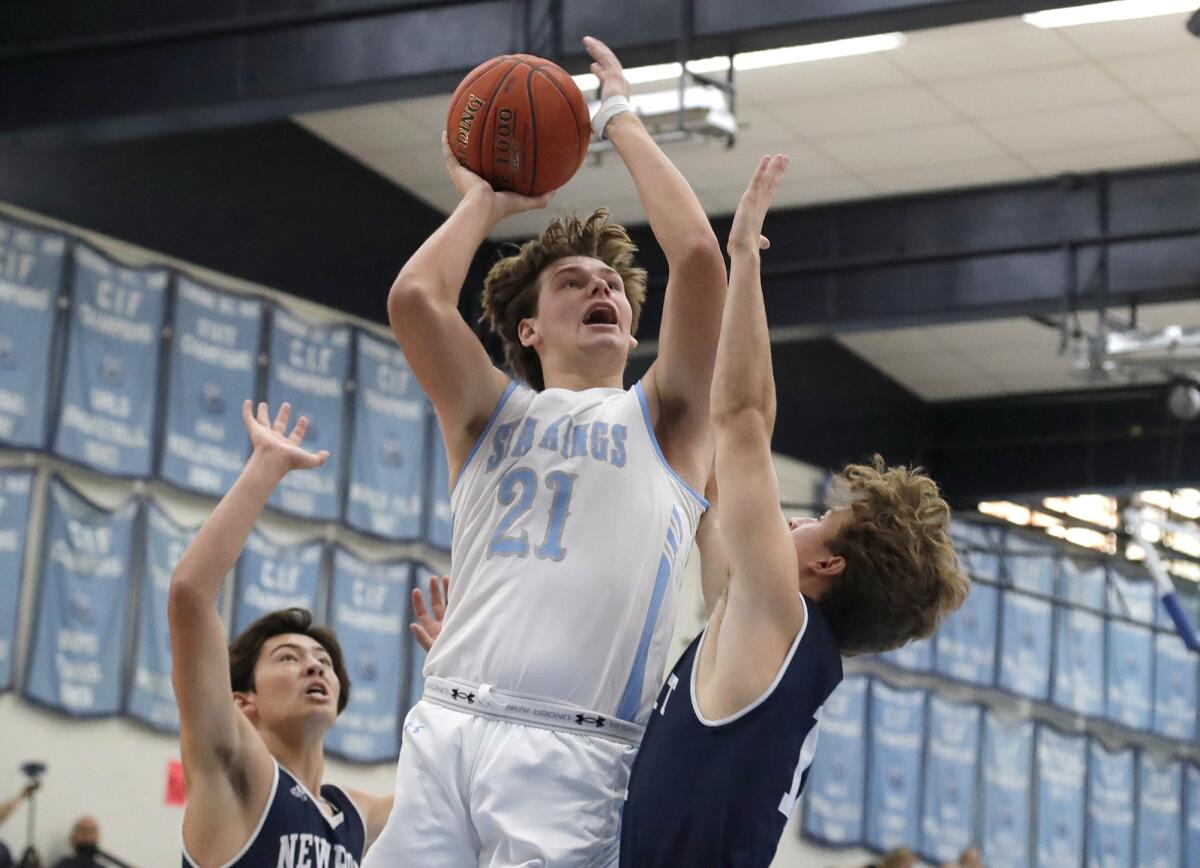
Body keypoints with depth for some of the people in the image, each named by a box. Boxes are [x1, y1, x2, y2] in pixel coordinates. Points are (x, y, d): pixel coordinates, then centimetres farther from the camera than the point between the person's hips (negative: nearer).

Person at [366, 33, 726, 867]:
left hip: (575, 751, -2)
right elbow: (414, 298, 2)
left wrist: (622, 119, 12)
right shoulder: (492, 416, 20)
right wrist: (484, 201, 19)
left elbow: (697, 255, 1)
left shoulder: (663, 420, 16)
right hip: (445, 727, 2)